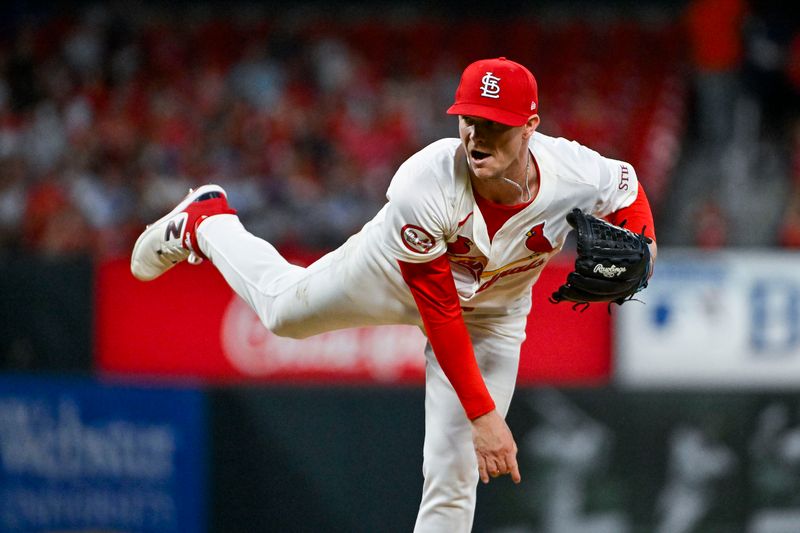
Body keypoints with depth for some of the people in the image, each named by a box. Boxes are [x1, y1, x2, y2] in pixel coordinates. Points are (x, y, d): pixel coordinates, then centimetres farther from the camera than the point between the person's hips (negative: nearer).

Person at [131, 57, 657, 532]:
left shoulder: (578, 175, -36)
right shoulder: (422, 184, -43)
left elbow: (628, 186, -8)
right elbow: (438, 312, -36)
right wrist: (482, 413, -38)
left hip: (493, 314, 1)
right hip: (393, 274, -1)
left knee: (455, 474, -4)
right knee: (284, 306, 25)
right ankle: (205, 222, 56)